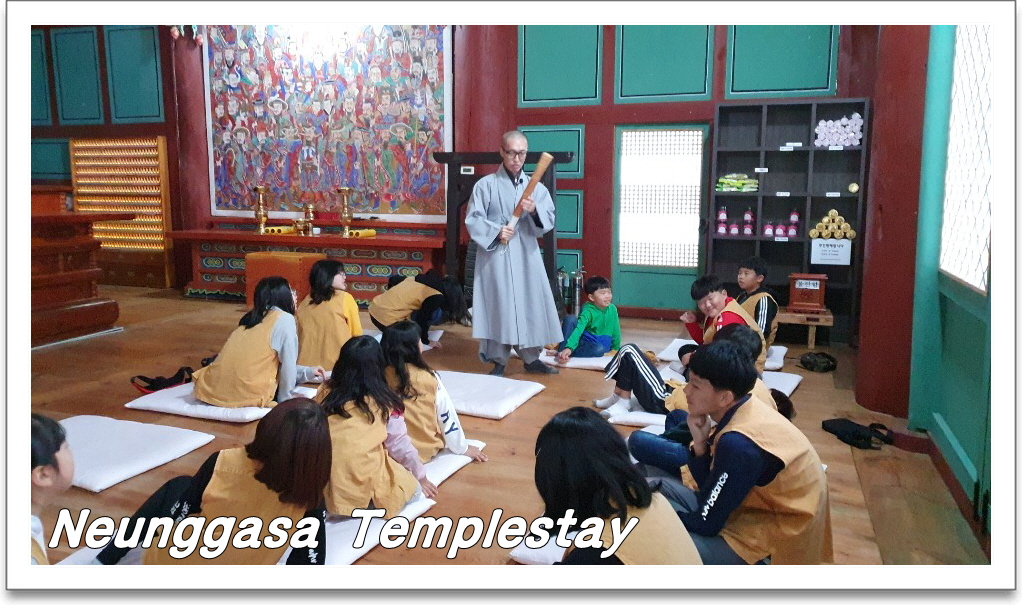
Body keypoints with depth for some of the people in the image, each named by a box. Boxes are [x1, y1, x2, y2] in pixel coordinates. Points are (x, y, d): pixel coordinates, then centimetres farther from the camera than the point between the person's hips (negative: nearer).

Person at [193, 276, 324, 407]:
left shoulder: (249, 318, 18)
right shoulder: (285, 319, -3)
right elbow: (288, 365, -6)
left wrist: (307, 372, 23)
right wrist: (284, 400, 5)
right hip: (247, 396, -6)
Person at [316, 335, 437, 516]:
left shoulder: (325, 393, 0)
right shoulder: (385, 402, -5)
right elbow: (400, 447, 3)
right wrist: (421, 478, 19)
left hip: (323, 488, 4)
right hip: (369, 492, -4)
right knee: (413, 487, 20)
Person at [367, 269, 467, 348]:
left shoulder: (424, 279, 14)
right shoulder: (436, 297, -9)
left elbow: (393, 279, 20)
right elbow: (423, 318, -8)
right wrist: (426, 341, 6)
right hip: (387, 319, -9)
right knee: (435, 313, -2)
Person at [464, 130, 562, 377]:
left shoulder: (536, 187, 10)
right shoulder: (486, 184, 0)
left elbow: (549, 220, 3)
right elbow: (472, 219, -4)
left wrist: (534, 210, -17)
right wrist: (496, 231, -18)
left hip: (527, 256, 4)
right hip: (496, 256, -3)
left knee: (532, 304, 6)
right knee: (498, 304, -2)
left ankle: (532, 358, 20)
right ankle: (498, 361, 10)